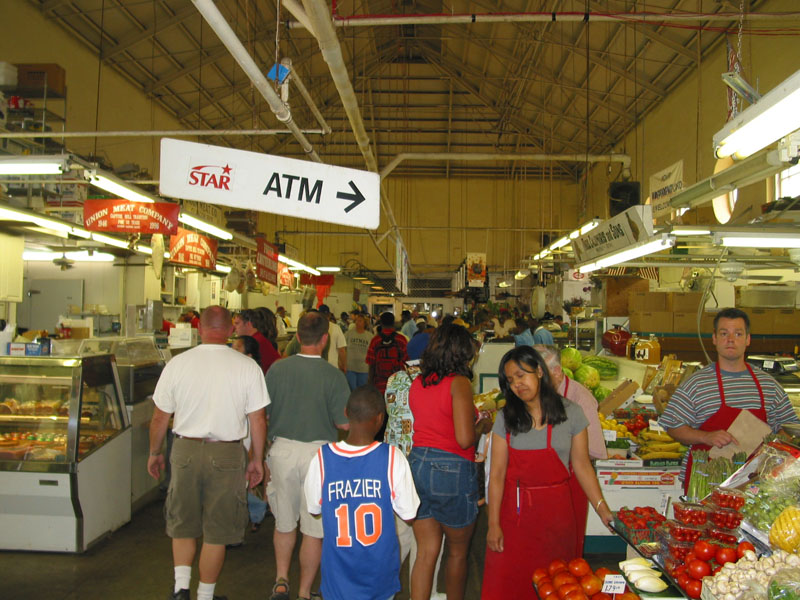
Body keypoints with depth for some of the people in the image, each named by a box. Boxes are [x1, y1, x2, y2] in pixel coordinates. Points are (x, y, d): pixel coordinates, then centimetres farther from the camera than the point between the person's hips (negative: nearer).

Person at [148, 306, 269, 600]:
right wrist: (257, 460, 7)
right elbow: (257, 420, -6)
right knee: (217, 531, 13)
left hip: (185, 451, 1)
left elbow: (160, 417, 2)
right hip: (227, 455, -1)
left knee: (182, 523, 22)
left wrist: (154, 452, 18)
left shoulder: (177, 364, -5)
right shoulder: (247, 367, -9)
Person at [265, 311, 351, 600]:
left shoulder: (277, 368, -6)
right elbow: (344, 423, -9)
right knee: (314, 528, 11)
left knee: (284, 522, 21)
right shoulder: (333, 375, -13)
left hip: (282, 449, 3)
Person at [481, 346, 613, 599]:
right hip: (514, 511, 0)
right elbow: (497, 474, -4)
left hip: (556, 510, 0)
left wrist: (602, 508, -6)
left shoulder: (570, 413, -2)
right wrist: (493, 524, -7)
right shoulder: (506, 418, -2)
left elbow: (582, 465, 2)